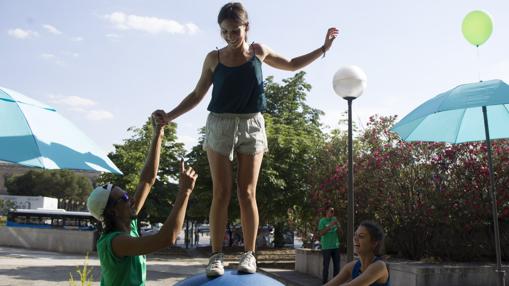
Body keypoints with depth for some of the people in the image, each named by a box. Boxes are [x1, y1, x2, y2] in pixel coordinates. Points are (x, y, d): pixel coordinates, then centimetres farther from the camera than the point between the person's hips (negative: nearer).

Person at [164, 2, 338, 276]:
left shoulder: (258, 51, 5)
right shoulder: (214, 58, 1)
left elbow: (292, 64, 20)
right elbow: (197, 95, 9)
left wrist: (323, 48, 16)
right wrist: (169, 116, 0)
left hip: (251, 125, 1)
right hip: (220, 125, 0)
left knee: (247, 193, -2)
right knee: (221, 193, -5)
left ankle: (249, 254, 5)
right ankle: (216, 255, 0)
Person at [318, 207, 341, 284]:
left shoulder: (335, 219, 8)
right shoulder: (322, 221, -4)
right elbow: (321, 233, -12)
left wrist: (337, 225, -12)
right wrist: (330, 225, -18)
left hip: (336, 246, 5)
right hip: (326, 247, -5)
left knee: (337, 266, 5)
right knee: (326, 266, -3)